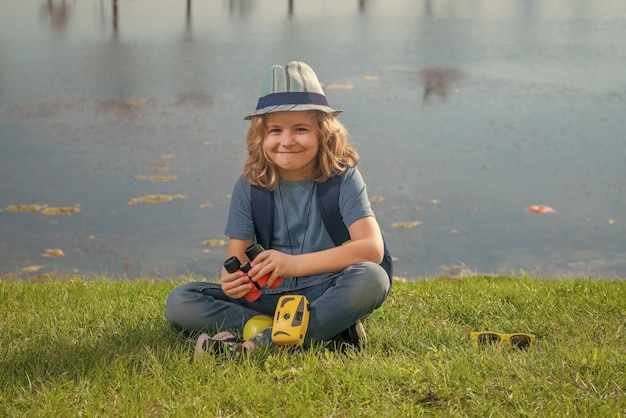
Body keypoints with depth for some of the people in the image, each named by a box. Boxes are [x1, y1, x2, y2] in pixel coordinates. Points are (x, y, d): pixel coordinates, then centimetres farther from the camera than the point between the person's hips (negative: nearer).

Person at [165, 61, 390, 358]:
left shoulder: (343, 177, -7)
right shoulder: (249, 186, 0)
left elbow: (372, 247, -19)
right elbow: (236, 257, -1)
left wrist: (295, 264, -29)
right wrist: (232, 279, -27)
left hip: (329, 295, -3)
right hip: (269, 297, 3)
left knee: (372, 278, -35)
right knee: (179, 302, -16)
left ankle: (258, 345, -31)